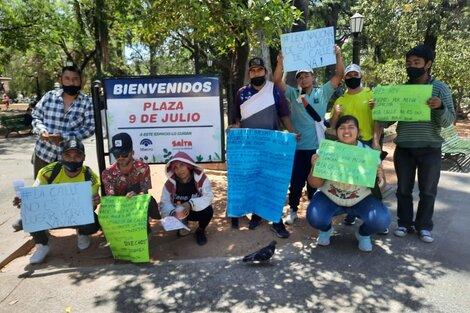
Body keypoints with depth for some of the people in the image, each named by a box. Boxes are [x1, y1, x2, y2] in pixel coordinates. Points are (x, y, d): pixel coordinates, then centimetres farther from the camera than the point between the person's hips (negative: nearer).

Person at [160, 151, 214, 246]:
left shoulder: (201, 178, -19)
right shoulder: (170, 182, -13)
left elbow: (208, 197, -28)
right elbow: (164, 202, -18)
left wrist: (191, 204, -43)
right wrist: (173, 212, -40)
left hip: (198, 211, -2)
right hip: (179, 212, 2)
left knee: (208, 211, -32)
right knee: (169, 215, -27)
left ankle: (201, 230, 2)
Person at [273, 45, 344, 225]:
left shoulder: (323, 93, 7)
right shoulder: (293, 94, 4)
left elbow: (339, 75, 1)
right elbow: (277, 81, -6)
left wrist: (338, 56, -9)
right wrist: (280, 62, -18)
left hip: (317, 146, 1)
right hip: (298, 146, 0)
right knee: (296, 181, 8)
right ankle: (293, 211, 24)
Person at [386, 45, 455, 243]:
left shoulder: (440, 88, -2)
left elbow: (448, 122, -7)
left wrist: (440, 107, -26)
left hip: (430, 149, -2)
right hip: (403, 149, 2)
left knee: (428, 191, 9)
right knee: (403, 189, 9)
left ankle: (424, 226, 24)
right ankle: (405, 224, 24)